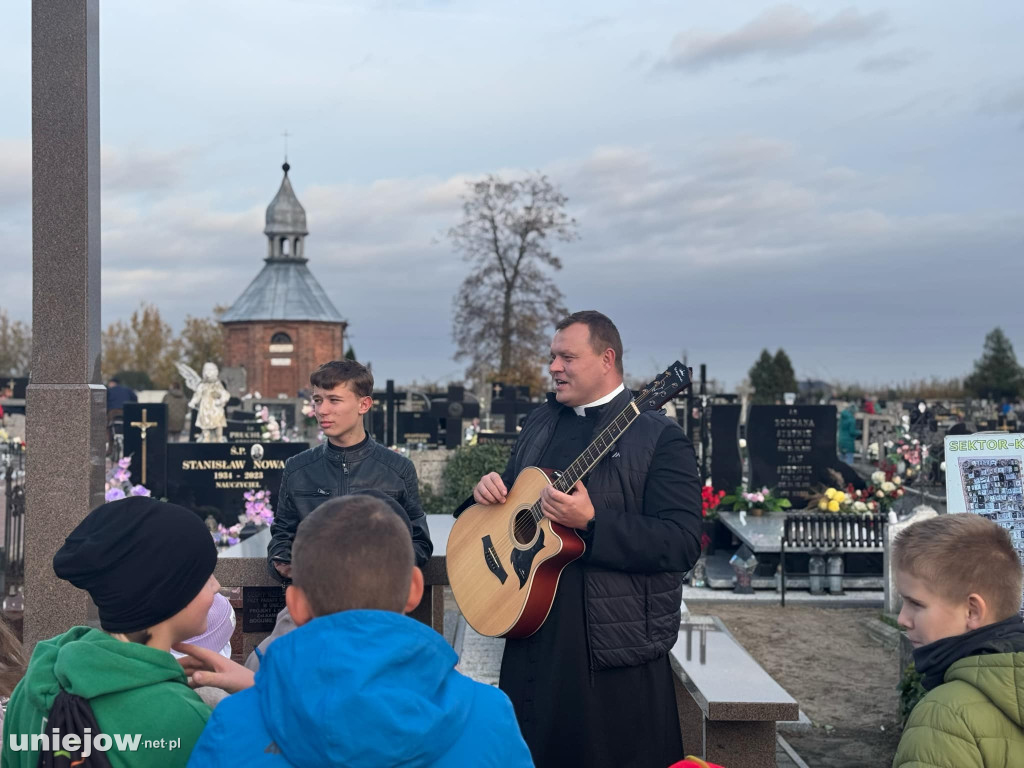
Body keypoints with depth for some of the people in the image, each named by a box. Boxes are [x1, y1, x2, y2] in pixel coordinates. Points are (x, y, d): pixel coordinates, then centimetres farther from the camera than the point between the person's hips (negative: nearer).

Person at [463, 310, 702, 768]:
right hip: (532, 634, 6)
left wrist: (592, 520, -27)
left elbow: (684, 543, -19)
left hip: (616, 647, -6)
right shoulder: (539, 424, 12)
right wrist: (489, 492, 0)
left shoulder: (659, 438, -10)